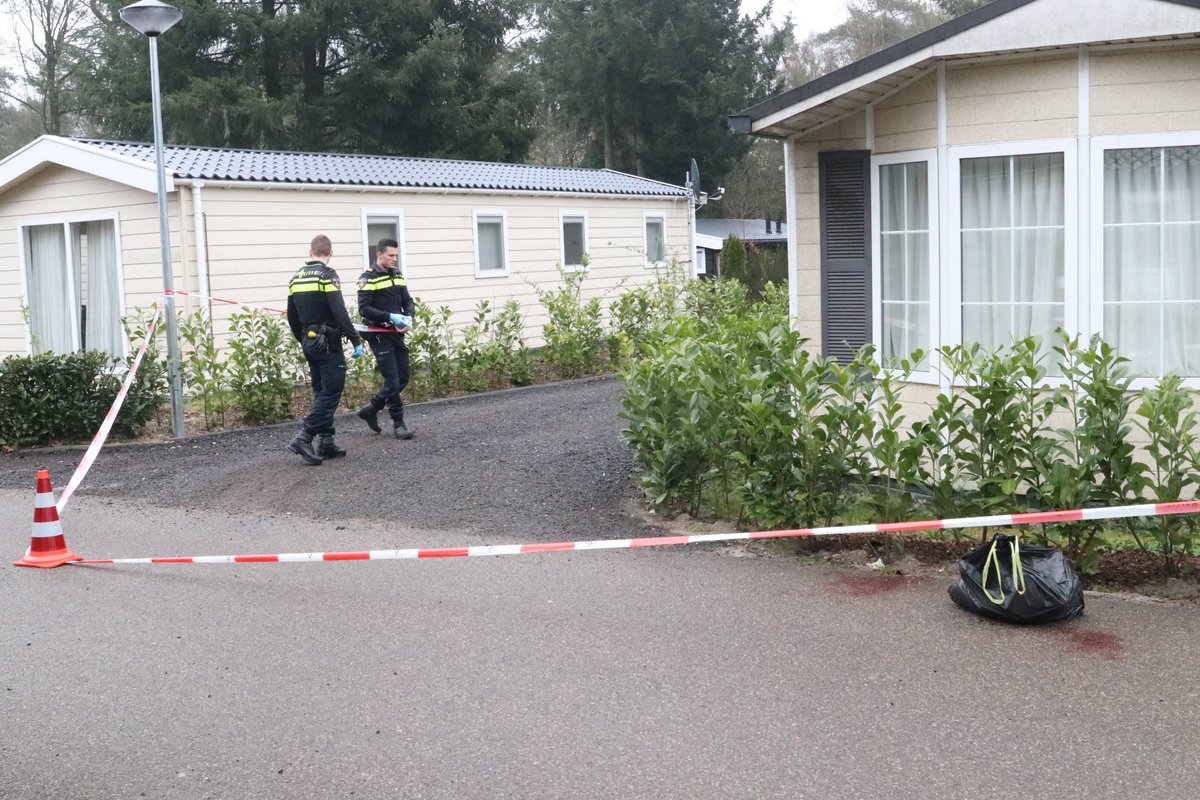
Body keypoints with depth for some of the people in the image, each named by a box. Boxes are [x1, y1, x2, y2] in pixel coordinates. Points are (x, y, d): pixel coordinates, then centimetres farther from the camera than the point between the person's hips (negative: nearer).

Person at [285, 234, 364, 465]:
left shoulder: (296, 278, 11)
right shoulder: (327, 276, -13)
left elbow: (292, 318, 15)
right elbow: (340, 313, -20)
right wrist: (356, 341, -15)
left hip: (309, 343, 8)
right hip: (328, 343, -8)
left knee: (321, 392, 14)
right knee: (332, 392, -5)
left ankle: (325, 442, 15)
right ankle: (303, 438, -14)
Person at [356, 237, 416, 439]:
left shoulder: (397, 275, 12)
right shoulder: (368, 278, -9)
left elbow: (408, 301, 14)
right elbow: (364, 308, -15)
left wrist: (408, 317, -7)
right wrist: (390, 317, -23)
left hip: (397, 333, 7)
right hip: (379, 335, -7)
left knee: (403, 379, 9)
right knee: (392, 380, -7)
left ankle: (371, 409, 25)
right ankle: (398, 424, 3)